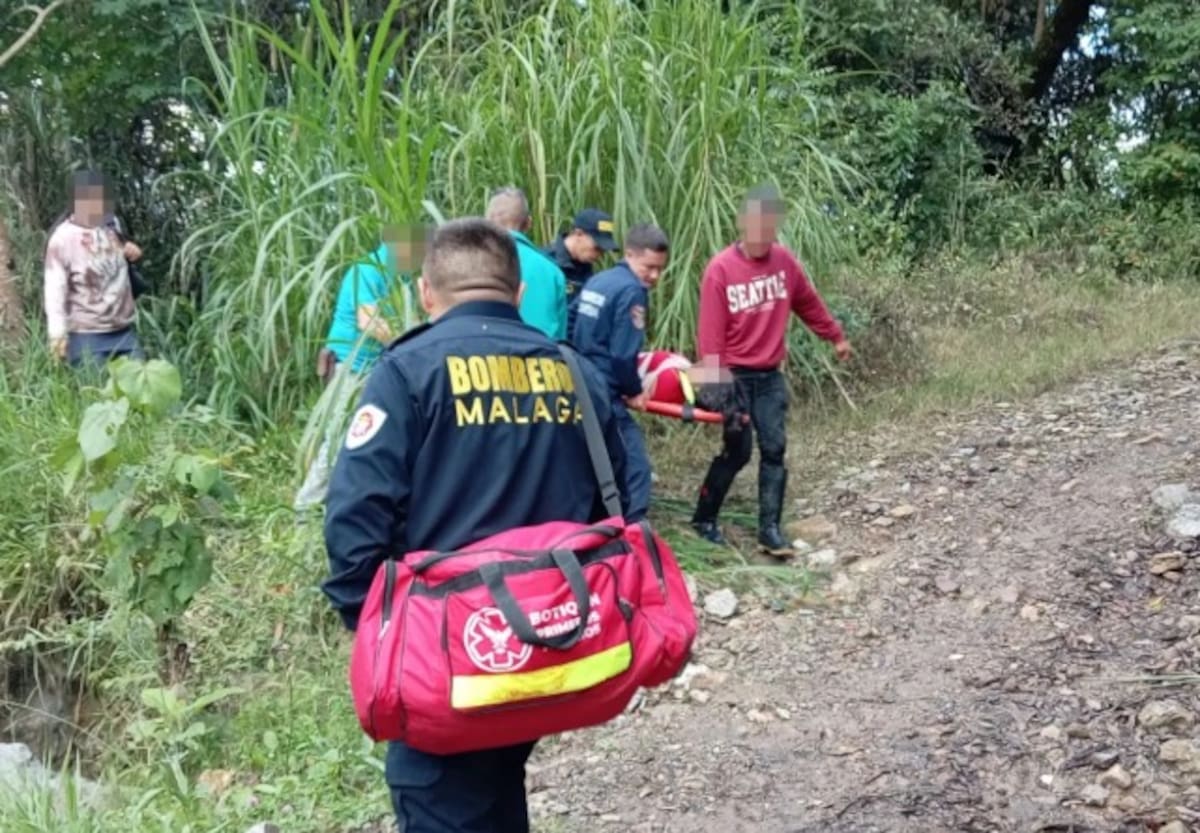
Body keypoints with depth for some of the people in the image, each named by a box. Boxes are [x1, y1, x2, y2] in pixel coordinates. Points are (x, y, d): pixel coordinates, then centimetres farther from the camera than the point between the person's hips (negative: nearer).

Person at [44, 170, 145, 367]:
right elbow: (55, 290, -13)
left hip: (124, 330, 6)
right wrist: (58, 333, -17)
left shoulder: (112, 224, 5)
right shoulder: (63, 238, -12)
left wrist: (128, 250, 4)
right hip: (87, 336, -6)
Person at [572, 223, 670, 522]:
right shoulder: (632, 291, -12)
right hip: (603, 394, -9)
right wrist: (634, 391, -2)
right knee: (634, 467, -7)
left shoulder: (596, 281, 15)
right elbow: (622, 354, -17)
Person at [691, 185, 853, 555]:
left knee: (774, 449, 1)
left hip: (771, 376, 4)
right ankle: (704, 519, 18)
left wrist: (836, 337, 25)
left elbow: (809, 304, 15)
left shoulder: (785, 262, -1)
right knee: (737, 451, -1)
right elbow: (711, 331, -16)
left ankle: (770, 529, 7)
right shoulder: (721, 269, -15)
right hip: (735, 376, -4)